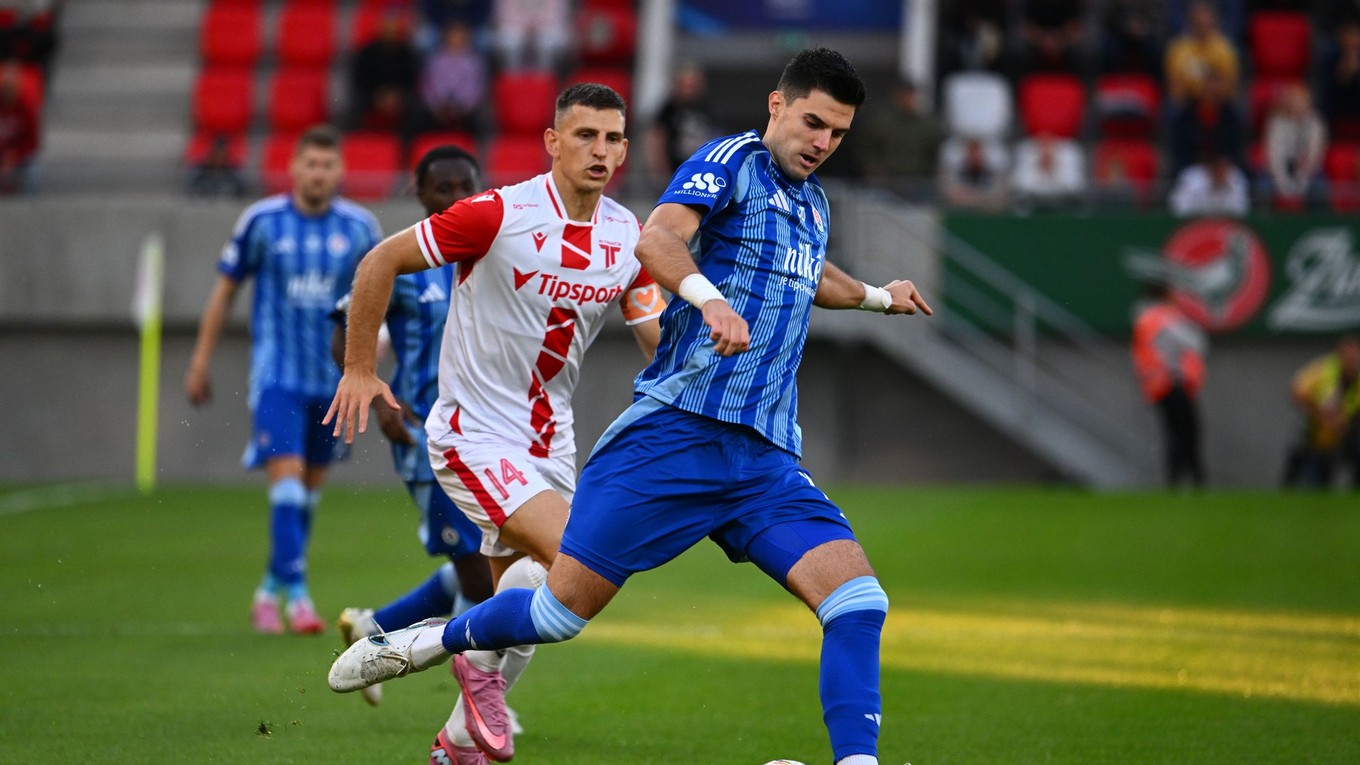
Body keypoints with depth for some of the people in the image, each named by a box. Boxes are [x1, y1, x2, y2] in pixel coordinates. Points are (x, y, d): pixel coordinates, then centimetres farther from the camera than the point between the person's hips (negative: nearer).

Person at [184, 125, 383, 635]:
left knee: (309, 489, 11)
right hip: (276, 374, -3)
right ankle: (296, 594, -17)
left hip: (333, 378, 3)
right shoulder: (262, 221, -4)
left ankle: (270, 590, 26)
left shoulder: (360, 228, 1)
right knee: (287, 476, -16)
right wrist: (201, 360, 4)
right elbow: (225, 288, 4)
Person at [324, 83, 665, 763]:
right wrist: (358, 367, -8)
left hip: (549, 440, 7)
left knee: (529, 593, 11)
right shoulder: (499, 215, -18)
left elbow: (662, 346, 8)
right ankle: (482, 662, 2)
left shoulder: (631, 239, 0)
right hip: (473, 433, -7)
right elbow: (381, 262, -9)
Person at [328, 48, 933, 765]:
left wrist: (876, 296, 55)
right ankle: (432, 640, 22)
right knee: (563, 609, -4)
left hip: (766, 460, 6)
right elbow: (657, 237, -24)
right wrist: (710, 297, -41)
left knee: (858, 602, -14)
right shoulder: (732, 161, -3)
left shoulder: (813, 203, 21)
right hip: (676, 429, -6)